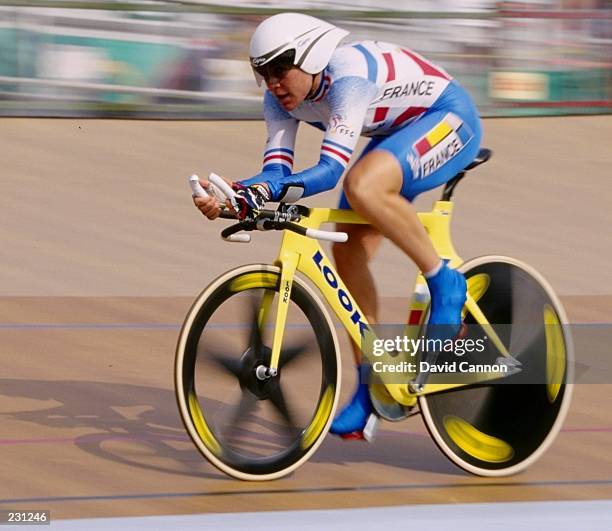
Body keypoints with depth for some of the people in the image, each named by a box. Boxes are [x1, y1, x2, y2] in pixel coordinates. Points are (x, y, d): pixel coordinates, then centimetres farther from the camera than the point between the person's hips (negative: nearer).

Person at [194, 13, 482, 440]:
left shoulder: (348, 76, -34)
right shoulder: (282, 97, -10)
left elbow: (332, 168, -41)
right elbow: (277, 170, -16)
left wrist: (271, 192, -54)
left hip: (448, 119, -9)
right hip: (396, 134, 9)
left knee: (363, 186, -36)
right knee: (349, 252, -4)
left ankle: (444, 284, -17)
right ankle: (369, 388, 7)